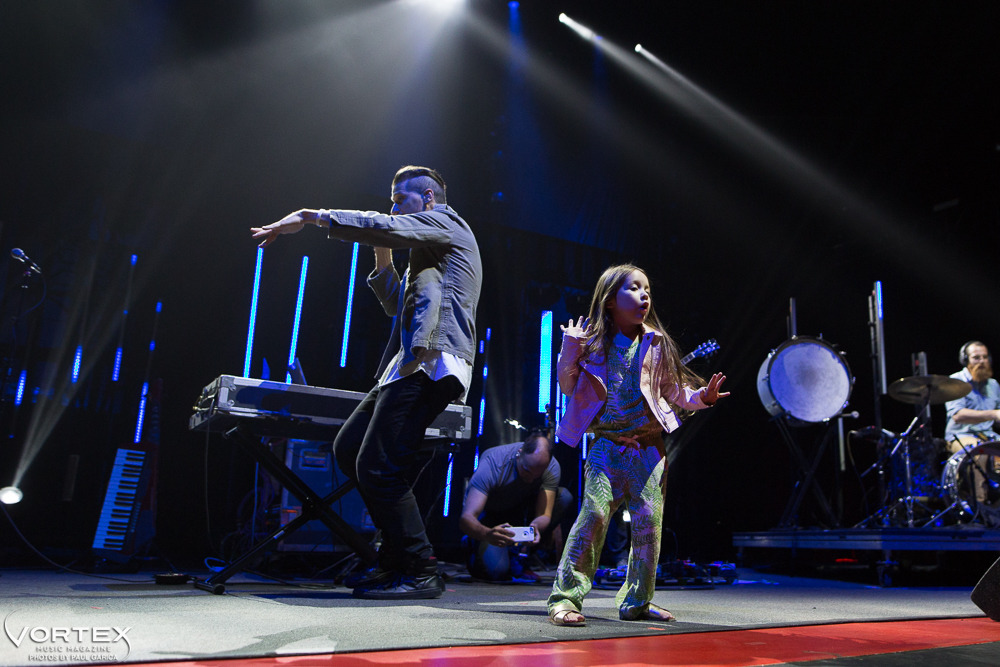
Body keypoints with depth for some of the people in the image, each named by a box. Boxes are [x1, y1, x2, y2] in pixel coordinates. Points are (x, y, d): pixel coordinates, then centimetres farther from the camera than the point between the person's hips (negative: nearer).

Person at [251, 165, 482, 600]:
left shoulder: (445, 221, 3)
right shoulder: (426, 250, 33)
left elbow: (383, 227, -14)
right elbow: (398, 306, 35)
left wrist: (311, 217, -11)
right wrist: (383, 262, 22)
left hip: (430, 365, -11)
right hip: (411, 367, 11)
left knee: (378, 466, -16)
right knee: (349, 449, 9)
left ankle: (419, 572, -7)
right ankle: (396, 554, 13)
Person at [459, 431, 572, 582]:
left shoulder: (551, 467, -23)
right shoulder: (492, 463, -34)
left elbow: (544, 514, -25)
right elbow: (466, 518, -39)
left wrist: (535, 526, -49)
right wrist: (487, 534, -61)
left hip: (520, 510, 4)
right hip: (488, 514, -4)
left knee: (564, 496, -21)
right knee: (497, 570, -30)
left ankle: (517, 554, -10)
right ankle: (473, 545, 7)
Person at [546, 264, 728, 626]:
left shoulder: (656, 345, 8)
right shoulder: (593, 342, 1)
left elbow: (674, 393, 13)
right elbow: (568, 387, 4)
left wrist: (701, 397, -5)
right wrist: (570, 349, -10)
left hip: (649, 448, 3)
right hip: (607, 445, -3)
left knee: (649, 522, 0)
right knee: (594, 514, -14)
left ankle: (636, 601, 16)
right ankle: (565, 596, -4)